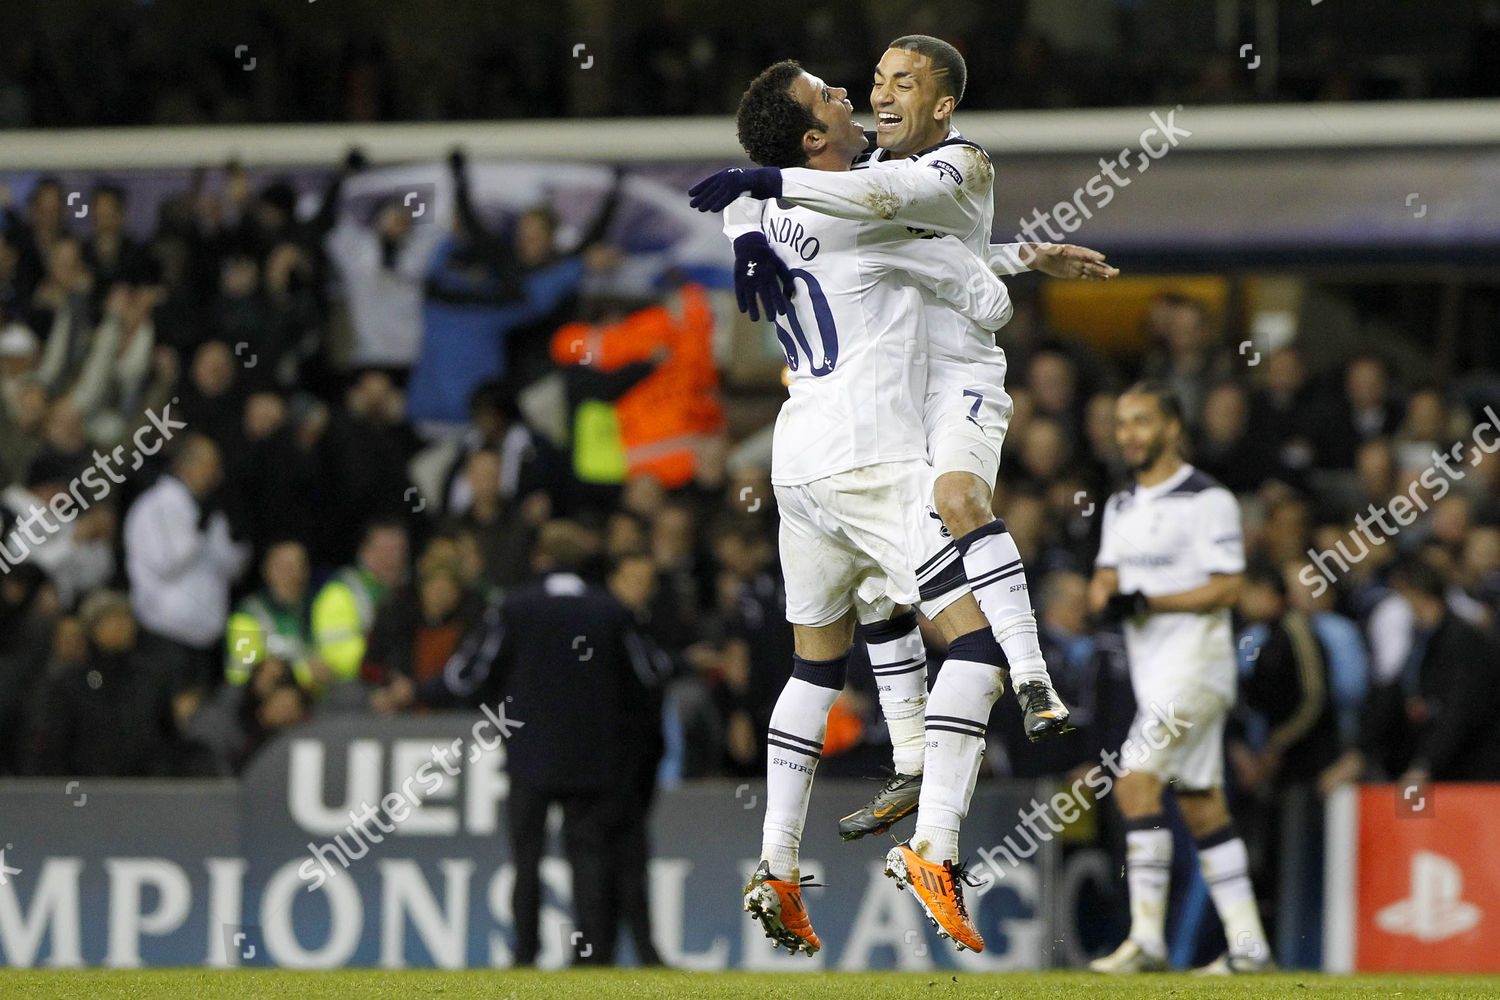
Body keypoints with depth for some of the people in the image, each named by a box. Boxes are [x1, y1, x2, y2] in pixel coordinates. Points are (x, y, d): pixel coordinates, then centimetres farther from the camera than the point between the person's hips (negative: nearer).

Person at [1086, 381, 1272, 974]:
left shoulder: (1209, 501, -8)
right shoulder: (1121, 507, 16)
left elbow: (1226, 589, -14)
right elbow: (1104, 582, 17)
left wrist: (1148, 602, -20)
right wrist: (1106, 598, -7)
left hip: (1197, 663, -8)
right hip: (1151, 672, 8)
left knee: (1136, 783, -18)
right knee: (1201, 806, 8)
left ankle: (1148, 938, -19)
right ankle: (1247, 945, 12)